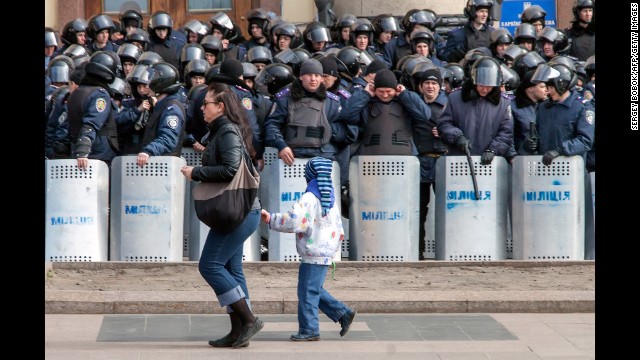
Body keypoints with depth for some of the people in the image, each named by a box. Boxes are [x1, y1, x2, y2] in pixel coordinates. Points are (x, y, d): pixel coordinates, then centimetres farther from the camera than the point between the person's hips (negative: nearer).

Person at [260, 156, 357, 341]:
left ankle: (309, 329, -1)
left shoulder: (309, 198, -14)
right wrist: (335, 247, 29)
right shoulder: (331, 199, 15)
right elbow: (339, 228, 20)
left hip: (313, 254, -9)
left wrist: (270, 219, -16)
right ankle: (343, 313, 16)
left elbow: (293, 221, -24)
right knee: (315, 290, 18)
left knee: (307, 291, -4)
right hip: (326, 253, 9)